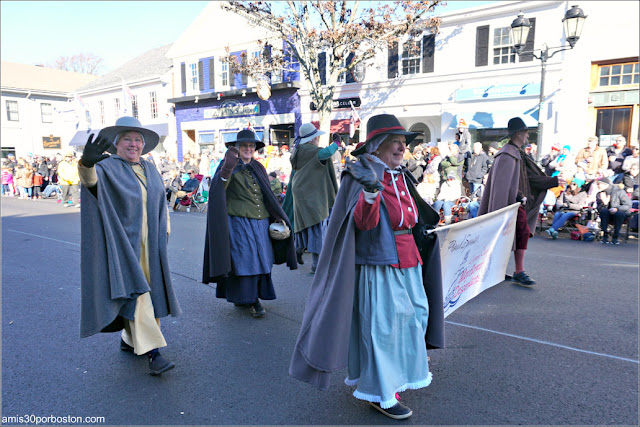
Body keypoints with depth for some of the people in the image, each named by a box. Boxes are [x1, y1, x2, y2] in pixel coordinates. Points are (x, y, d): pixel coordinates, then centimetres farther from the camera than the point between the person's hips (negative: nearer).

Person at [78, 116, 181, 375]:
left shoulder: (150, 170, 13)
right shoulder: (108, 167, -5)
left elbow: (162, 203, 22)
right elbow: (91, 179, -29)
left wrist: (164, 231, 14)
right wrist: (87, 163, -51)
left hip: (149, 246, 6)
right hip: (122, 244, -6)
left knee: (147, 291, 11)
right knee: (133, 292, -9)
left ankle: (129, 338, 29)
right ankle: (152, 351, -7)